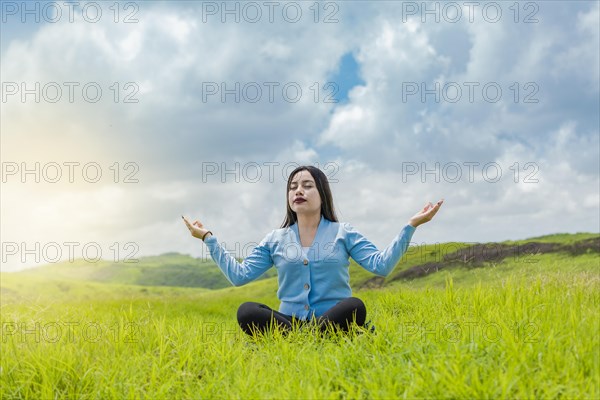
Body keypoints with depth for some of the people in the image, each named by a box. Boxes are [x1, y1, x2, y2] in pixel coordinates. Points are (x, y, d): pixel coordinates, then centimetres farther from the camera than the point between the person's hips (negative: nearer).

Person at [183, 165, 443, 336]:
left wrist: (411, 225, -10)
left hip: (332, 319, -2)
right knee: (246, 312, -29)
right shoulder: (275, 240, 14)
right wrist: (209, 239, 6)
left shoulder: (343, 233, 9)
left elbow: (381, 265, -3)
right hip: (289, 322, 2)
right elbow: (238, 275, 8)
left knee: (355, 306, -34)